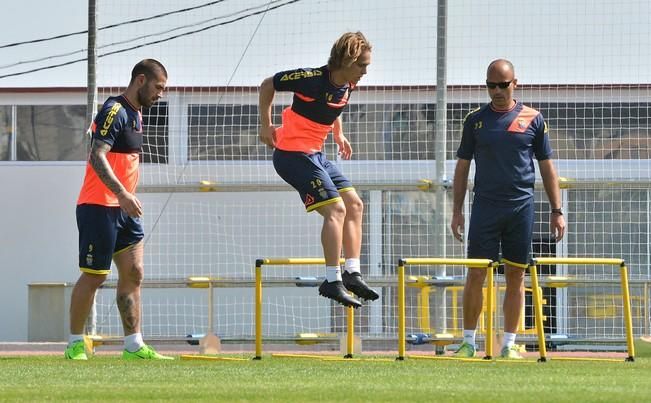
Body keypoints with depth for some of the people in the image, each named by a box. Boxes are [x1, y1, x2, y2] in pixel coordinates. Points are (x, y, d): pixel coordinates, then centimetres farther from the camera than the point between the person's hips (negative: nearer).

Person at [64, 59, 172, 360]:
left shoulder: (134, 113, 17)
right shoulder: (115, 111, -14)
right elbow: (97, 156, -24)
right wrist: (123, 194, -30)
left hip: (125, 210, 9)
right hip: (99, 208, -9)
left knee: (133, 274, 2)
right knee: (94, 276, -4)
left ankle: (133, 345, 2)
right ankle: (75, 344, 5)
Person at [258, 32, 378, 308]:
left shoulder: (348, 86, 2)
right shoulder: (313, 79, -21)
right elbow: (267, 85, -8)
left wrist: (338, 134, 18)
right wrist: (266, 125, -3)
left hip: (316, 154, 9)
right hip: (293, 153, -9)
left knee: (354, 205, 6)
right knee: (335, 209, -17)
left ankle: (352, 274, 9)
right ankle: (333, 282, -16)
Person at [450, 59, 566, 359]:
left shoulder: (533, 120, 5)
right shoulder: (476, 120, 7)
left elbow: (547, 167, 8)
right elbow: (462, 167, 11)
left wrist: (556, 211, 3)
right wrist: (457, 210, 4)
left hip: (521, 207, 0)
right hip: (485, 207, 0)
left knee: (516, 276, 3)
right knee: (476, 275, -3)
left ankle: (509, 344, 9)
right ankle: (468, 342, 3)